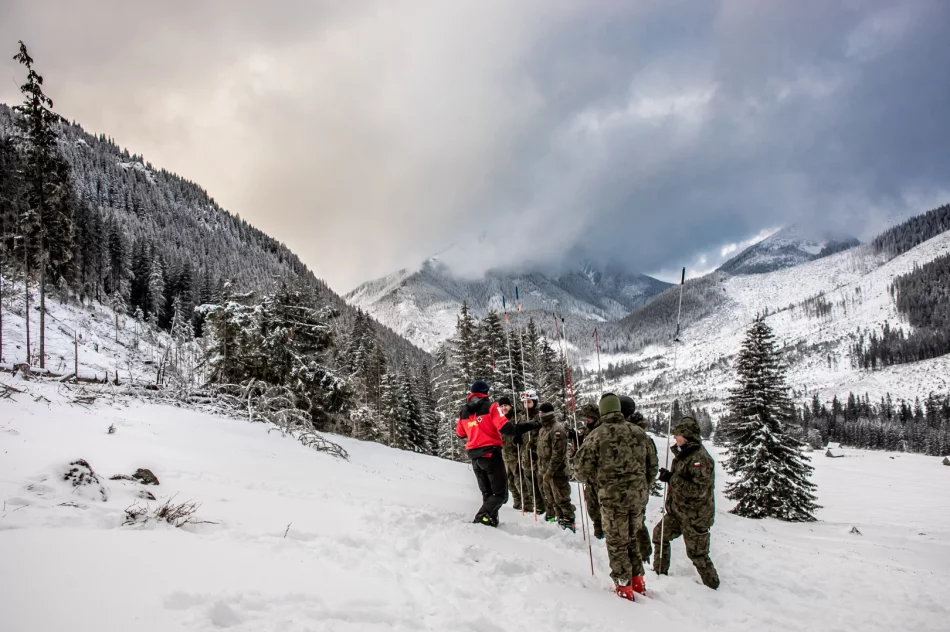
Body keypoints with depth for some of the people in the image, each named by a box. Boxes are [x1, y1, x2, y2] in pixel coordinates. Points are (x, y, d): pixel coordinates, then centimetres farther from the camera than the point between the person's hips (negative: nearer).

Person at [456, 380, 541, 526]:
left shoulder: (463, 412, 11)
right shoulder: (490, 407, -7)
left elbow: (460, 433, 22)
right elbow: (505, 427, -19)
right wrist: (529, 426, -16)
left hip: (474, 455, 6)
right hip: (490, 453, -6)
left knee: (487, 492, 16)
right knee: (500, 493, -3)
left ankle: (490, 520, 10)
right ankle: (484, 515, -22)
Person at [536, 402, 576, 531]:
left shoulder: (557, 429, -17)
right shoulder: (542, 429, 13)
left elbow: (558, 454, -22)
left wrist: (550, 472, -22)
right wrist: (542, 469, 17)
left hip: (557, 471, -9)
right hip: (545, 471, 9)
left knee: (561, 498, -4)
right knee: (551, 498, 16)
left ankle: (569, 521, 5)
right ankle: (560, 517, 29)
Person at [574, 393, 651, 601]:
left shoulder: (597, 436, -12)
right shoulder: (638, 432, 0)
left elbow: (581, 470, -11)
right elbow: (643, 463, 7)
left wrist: (596, 477, 9)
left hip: (612, 496, -4)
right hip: (638, 494, 4)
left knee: (616, 543, 11)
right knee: (631, 538, 22)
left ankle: (624, 587, 18)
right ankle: (637, 581, 30)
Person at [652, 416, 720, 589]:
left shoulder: (700, 458, -23)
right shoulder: (683, 453, 7)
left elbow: (699, 489, -30)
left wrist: (671, 478, -29)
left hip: (695, 516, -10)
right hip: (677, 511, 10)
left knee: (697, 554, 1)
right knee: (660, 534, 18)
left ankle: (713, 586, 20)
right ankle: (660, 573, 34)